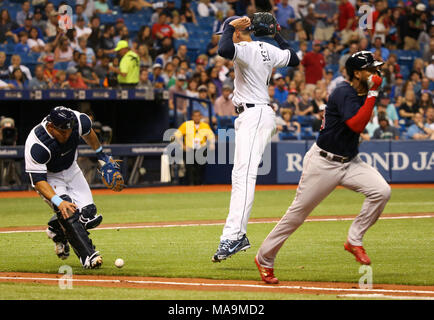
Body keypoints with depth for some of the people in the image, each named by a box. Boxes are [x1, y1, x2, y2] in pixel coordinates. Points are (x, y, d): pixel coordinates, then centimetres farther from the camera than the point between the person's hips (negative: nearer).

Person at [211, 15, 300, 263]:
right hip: (261, 114, 11)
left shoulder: (246, 49, -14)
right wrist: (277, 36, 30)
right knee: (241, 175, 13)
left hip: (254, 115, -11)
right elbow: (294, 59, 27)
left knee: (244, 174, -21)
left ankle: (234, 235, -32)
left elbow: (224, 50, -34)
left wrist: (230, 27, -18)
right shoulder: (267, 49, 13)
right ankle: (237, 235, 14)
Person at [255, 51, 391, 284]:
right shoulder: (344, 93, -18)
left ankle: (354, 241, -2)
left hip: (349, 162, 7)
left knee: (382, 191, -16)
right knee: (298, 212, 0)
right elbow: (356, 125, -31)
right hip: (324, 163, -7)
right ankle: (264, 259, 15)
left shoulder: (362, 93, 7)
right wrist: (373, 94, -29)